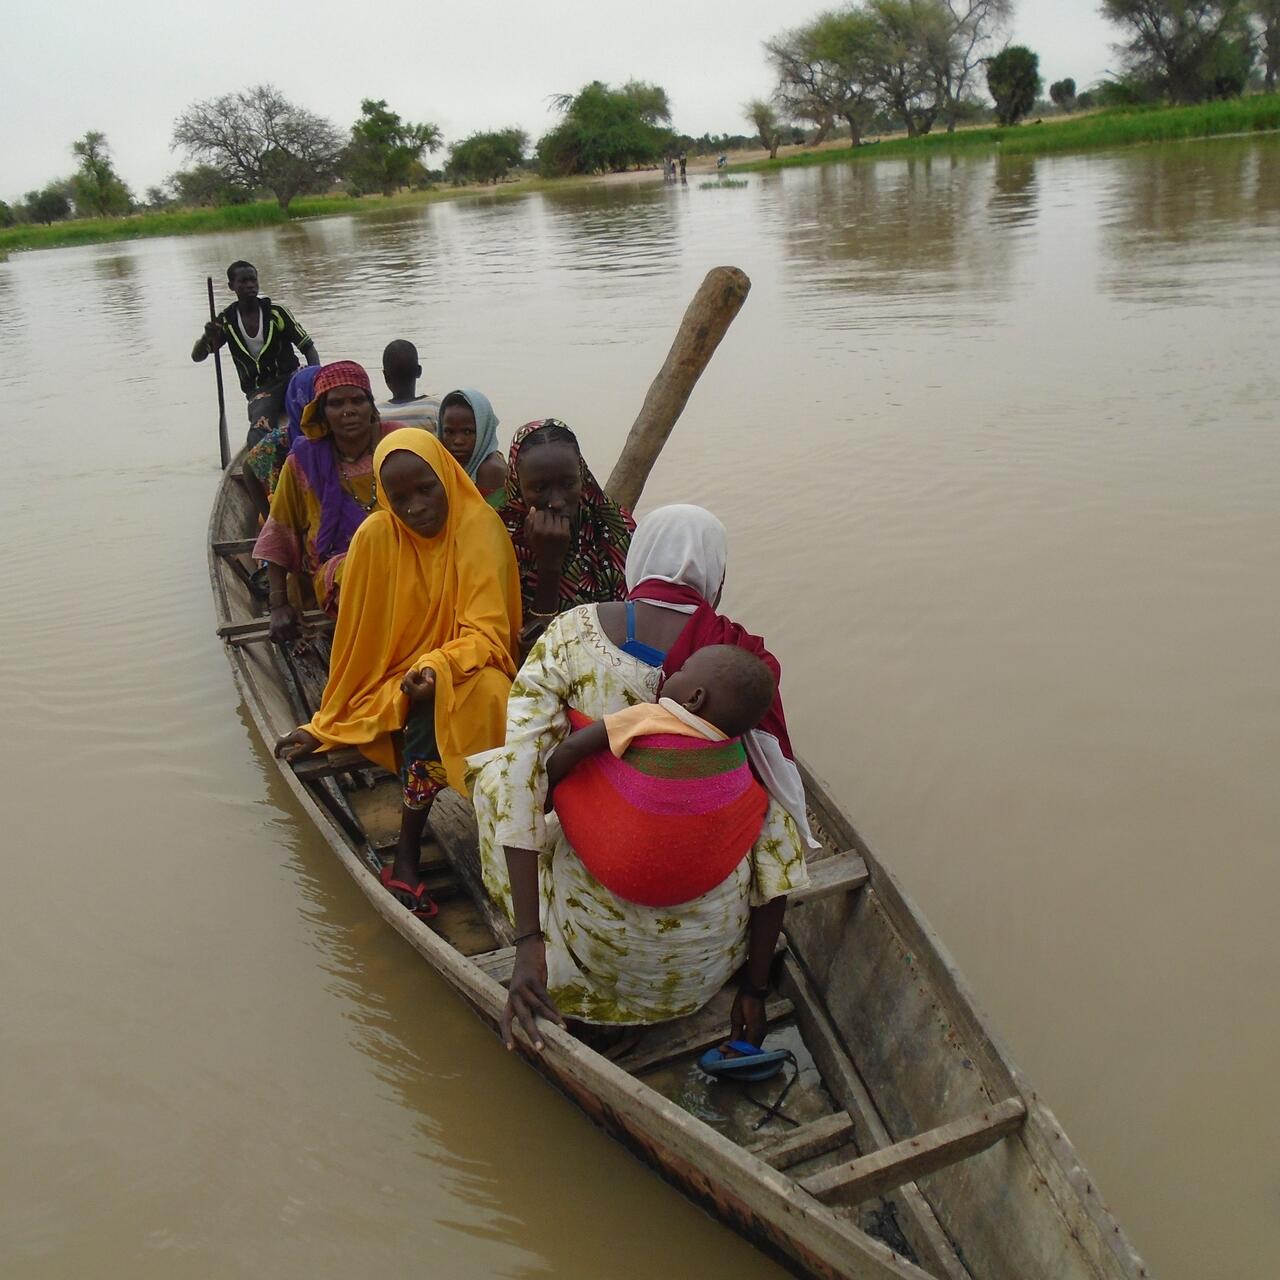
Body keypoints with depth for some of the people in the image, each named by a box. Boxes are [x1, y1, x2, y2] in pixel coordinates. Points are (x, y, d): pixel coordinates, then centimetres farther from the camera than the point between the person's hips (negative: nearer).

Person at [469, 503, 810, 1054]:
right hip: (709, 945, 1)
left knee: (493, 773, 24)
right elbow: (776, 827, -6)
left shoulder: (572, 635, -11)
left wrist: (529, 943, -17)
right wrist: (753, 989, 5)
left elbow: (517, 772, -19)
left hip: (596, 929, -1)